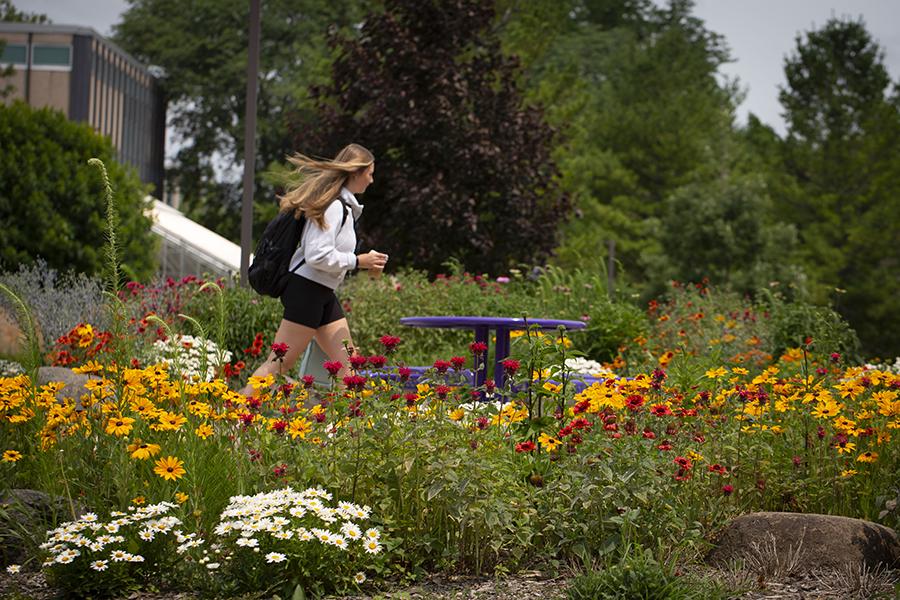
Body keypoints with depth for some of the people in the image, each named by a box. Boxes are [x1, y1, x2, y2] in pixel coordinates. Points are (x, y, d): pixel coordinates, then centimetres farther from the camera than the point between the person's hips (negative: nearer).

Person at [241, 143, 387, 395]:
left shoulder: (343, 204, 14)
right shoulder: (334, 206, -17)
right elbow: (317, 256, -23)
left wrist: (364, 262, 10)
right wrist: (358, 261, -15)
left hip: (324, 294, 10)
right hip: (307, 291, -10)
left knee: (347, 366, 7)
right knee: (279, 364, -8)